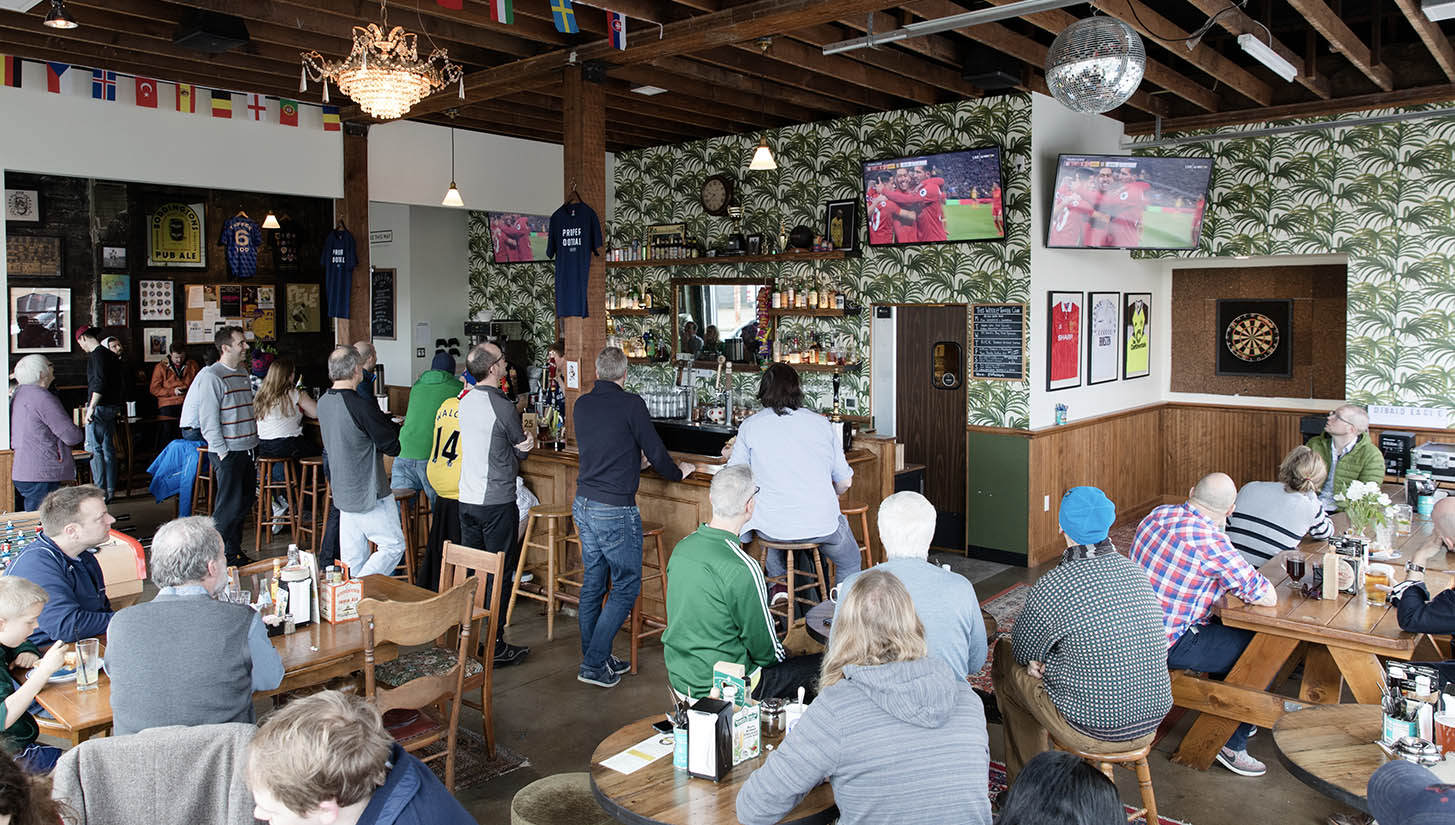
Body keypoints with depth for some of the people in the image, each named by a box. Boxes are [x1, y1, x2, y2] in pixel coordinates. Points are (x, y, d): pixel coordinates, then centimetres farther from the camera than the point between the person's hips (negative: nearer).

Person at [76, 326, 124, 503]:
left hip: (100, 407, -9)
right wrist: (120, 406, 24)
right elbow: (122, 382, 19)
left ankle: (101, 491, -7)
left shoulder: (96, 355, -11)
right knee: (108, 449, 11)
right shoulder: (111, 355, 15)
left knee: (94, 449, -6)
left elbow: (99, 383, -21)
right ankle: (110, 490, 14)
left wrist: (91, 407, -20)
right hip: (113, 407, 9)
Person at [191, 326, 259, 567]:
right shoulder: (211, 376, -12)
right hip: (228, 452, -8)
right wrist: (222, 452, -16)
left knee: (245, 502, 12)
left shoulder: (243, 372, 14)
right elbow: (208, 420, -14)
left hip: (247, 449, 8)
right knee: (230, 505, -5)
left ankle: (234, 551, 23)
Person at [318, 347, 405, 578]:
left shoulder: (324, 402, 6)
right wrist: (389, 422, 4)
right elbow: (392, 446, -15)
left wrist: (380, 419, 9)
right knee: (394, 545, 1)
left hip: (341, 492, 9)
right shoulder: (362, 406, -22)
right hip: (369, 494, -9)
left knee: (353, 556, 15)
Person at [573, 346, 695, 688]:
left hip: (583, 505, 7)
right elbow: (654, 449, -7)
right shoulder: (631, 404, -12)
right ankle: (594, 664, 2)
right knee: (626, 586, 3)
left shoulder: (581, 405, 8)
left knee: (593, 581, 15)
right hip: (615, 509, -7)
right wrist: (678, 472, 13)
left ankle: (595, 656, 24)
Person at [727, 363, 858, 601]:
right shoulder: (821, 423, 4)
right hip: (822, 523, 0)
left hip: (771, 527, 0)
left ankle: (779, 587, 29)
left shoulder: (751, 425, -1)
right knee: (850, 564, 30)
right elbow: (844, 482, 8)